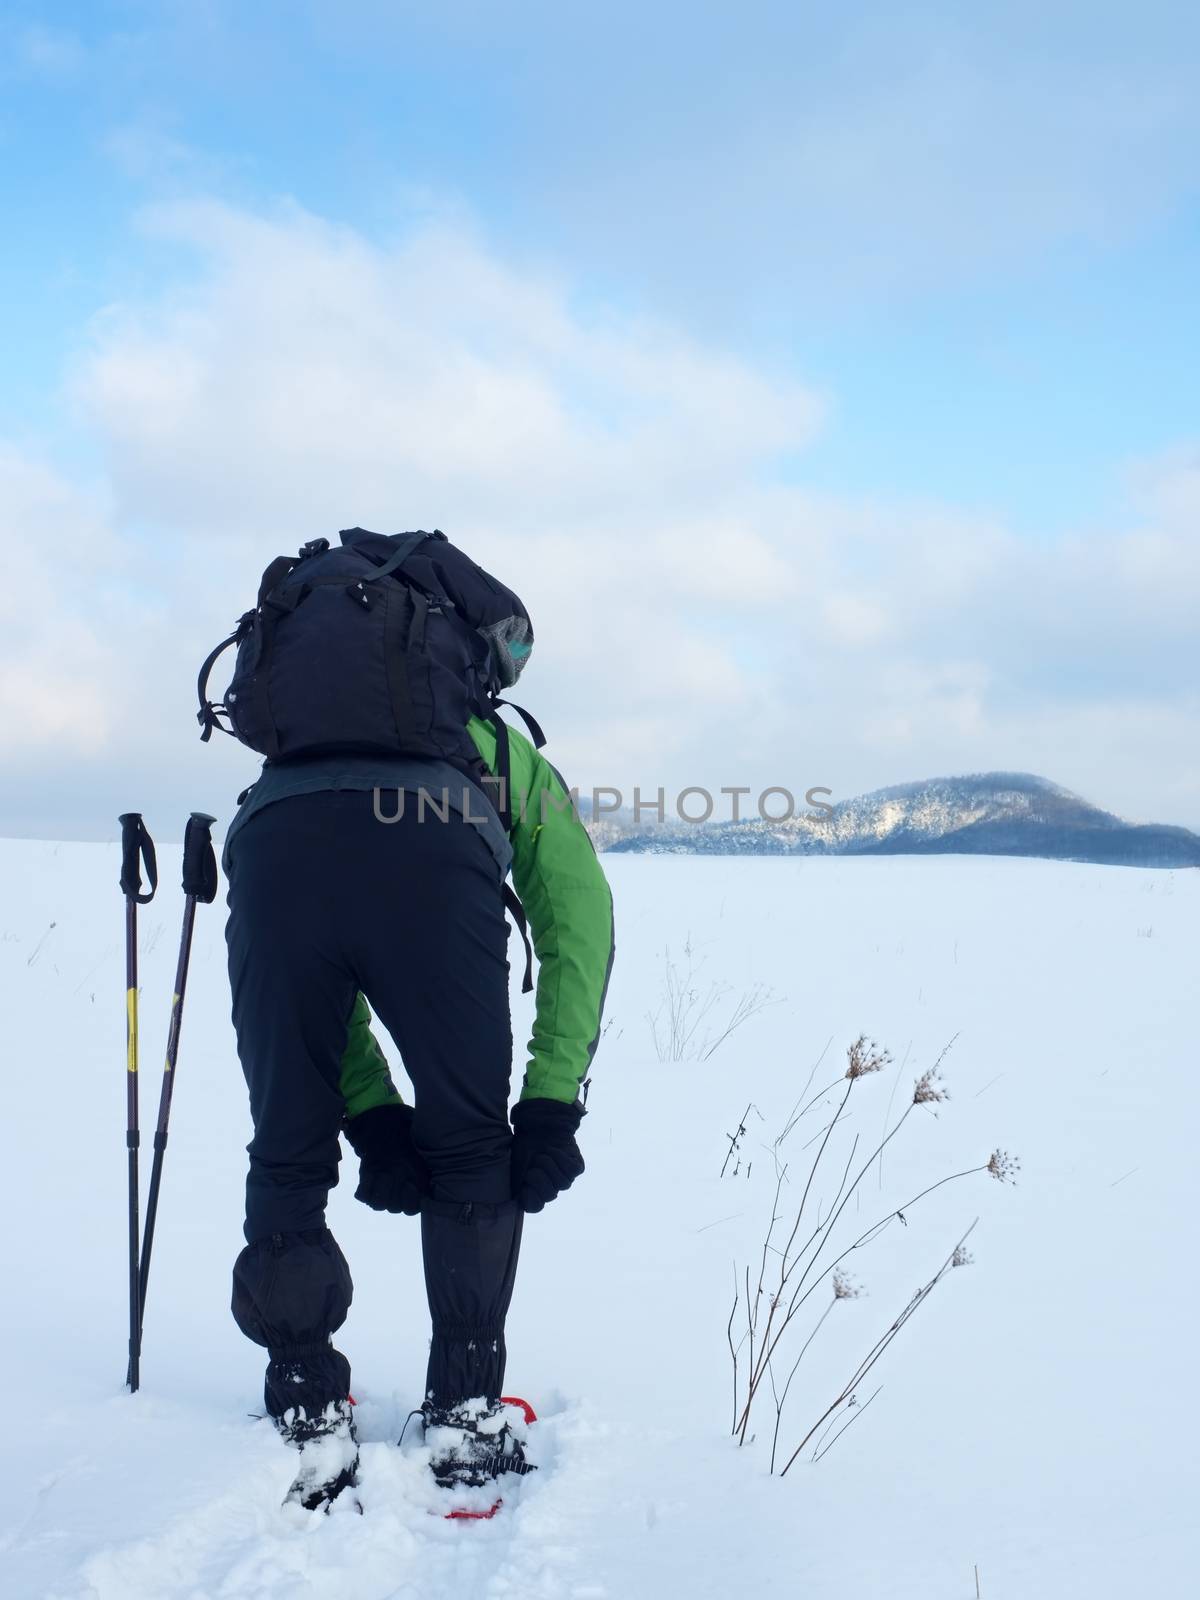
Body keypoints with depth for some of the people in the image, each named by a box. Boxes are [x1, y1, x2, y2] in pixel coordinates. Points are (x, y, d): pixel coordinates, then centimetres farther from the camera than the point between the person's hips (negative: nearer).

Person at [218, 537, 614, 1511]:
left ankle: (309, 1426, 24)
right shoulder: (514, 765, 39)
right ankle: (467, 1417, 27)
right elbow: (578, 932, 23)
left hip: (271, 844, 2)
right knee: (473, 1156, 20)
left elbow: (315, 975, 33)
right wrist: (553, 1105, 19)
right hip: (433, 869, -2)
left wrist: (372, 1117, 27)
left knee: (288, 1162, 20)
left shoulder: (298, 749, 45)